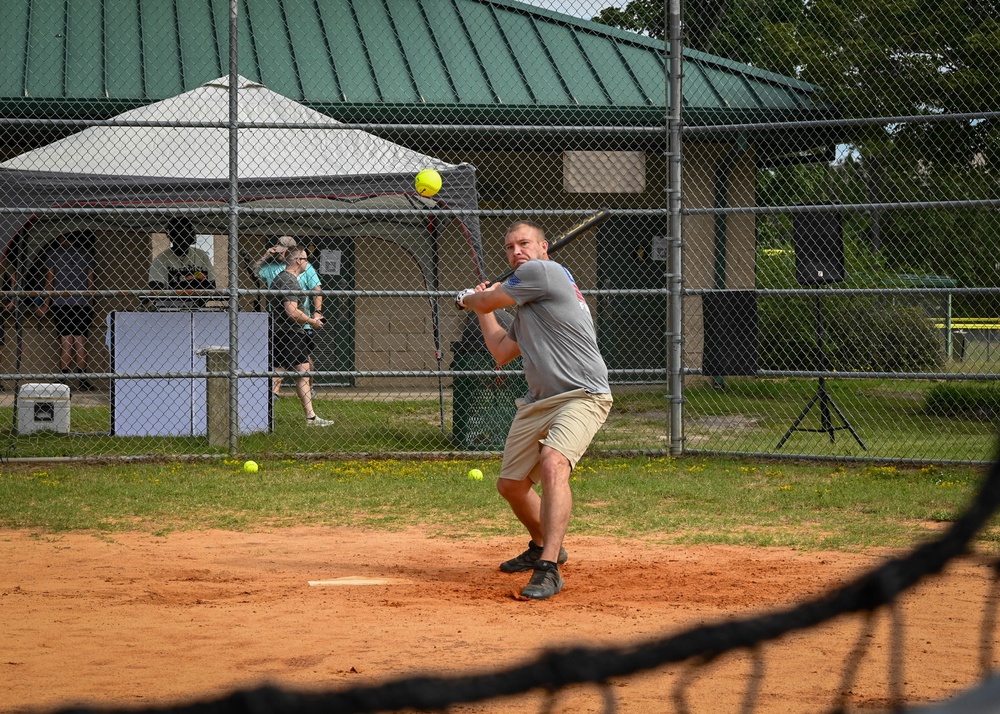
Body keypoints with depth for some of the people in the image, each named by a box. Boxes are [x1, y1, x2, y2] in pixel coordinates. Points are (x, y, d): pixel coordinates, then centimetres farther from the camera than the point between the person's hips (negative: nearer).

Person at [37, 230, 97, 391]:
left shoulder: (53, 252, 2)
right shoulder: (86, 254, 7)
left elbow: (49, 279, 0)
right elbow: (90, 281, 7)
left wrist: (46, 303, 4)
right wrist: (89, 303, 14)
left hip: (60, 303, -1)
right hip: (82, 303, 1)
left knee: (65, 339, 0)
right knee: (80, 340, 1)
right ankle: (82, 378, -4)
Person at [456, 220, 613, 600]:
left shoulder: (543, 271, -7)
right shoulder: (525, 306, 21)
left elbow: (486, 299, 1)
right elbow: (501, 352, 27)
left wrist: (470, 298, 24)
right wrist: (483, 308, 31)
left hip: (582, 395, -10)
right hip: (538, 402, 10)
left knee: (553, 464, -32)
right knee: (510, 483, 16)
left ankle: (548, 569, -37)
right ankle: (543, 547, 42)